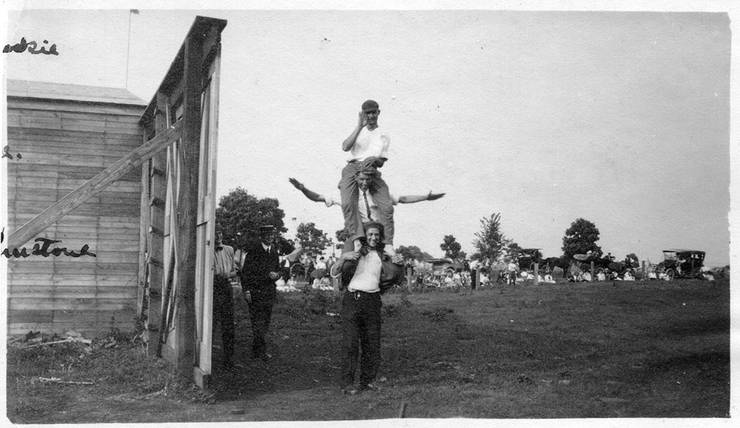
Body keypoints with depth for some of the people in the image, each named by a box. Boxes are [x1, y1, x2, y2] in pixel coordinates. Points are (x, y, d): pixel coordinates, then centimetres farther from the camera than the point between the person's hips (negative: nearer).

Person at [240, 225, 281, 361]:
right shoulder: (253, 252, -6)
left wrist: (275, 275, -5)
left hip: (269, 292, 6)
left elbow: (278, 270, 19)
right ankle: (262, 350, -4)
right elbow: (245, 272, -6)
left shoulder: (274, 252, 12)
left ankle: (255, 350, 17)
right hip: (255, 292, -6)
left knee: (265, 321, 8)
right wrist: (246, 291, -11)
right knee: (258, 321, -7)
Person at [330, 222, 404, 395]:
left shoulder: (383, 257, 17)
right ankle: (347, 383, -7)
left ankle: (367, 381, 13)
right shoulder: (355, 252, 8)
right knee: (350, 343, -10)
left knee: (372, 343, 4)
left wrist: (399, 264, -4)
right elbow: (334, 273, 1)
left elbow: (396, 279, 15)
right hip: (352, 298, -3)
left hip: (372, 301, 4)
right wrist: (343, 257, -16)